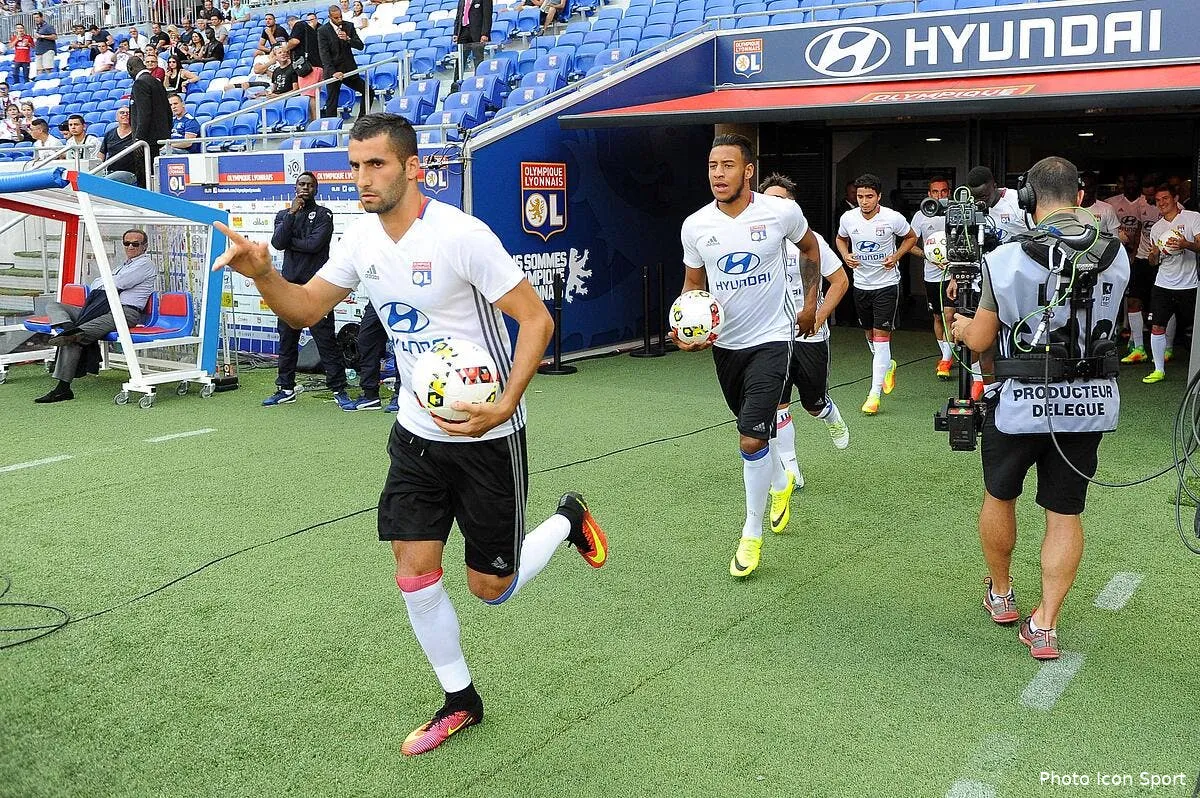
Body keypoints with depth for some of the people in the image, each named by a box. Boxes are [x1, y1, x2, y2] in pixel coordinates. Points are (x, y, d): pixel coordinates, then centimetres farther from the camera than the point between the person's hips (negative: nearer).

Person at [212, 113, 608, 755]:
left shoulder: (462, 234, -21)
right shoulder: (362, 238, 0)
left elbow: (536, 320, -18)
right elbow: (306, 308, 8)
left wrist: (504, 406, -27)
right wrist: (263, 274, -14)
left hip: (486, 434, -6)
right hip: (417, 431, 6)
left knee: (491, 587, 5)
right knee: (413, 571, 2)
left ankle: (569, 520, 34)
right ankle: (460, 701, 23)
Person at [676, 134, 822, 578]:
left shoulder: (782, 212, -14)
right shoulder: (695, 226, -7)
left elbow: (809, 249, 8)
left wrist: (810, 303, 11)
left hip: (770, 338, -4)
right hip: (723, 342, 4)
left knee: (751, 439, -14)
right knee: (753, 427, 22)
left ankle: (752, 534, 5)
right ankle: (780, 483, 52)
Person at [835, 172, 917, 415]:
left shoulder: (893, 218, -13)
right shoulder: (848, 218, -5)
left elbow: (911, 237, 5)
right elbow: (841, 239, 15)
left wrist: (896, 256, -11)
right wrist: (846, 256, -5)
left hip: (886, 283, -4)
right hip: (861, 283, 4)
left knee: (881, 336, -10)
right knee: (870, 334, 16)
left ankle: (874, 393, -9)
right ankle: (888, 366, 47)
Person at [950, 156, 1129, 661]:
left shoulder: (1007, 258, -13)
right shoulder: (1116, 254, -2)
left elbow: (980, 341, -6)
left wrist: (962, 327, 17)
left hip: (1022, 401, -2)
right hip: (1090, 402, 3)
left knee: (999, 496, 19)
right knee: (1065, 513, 11)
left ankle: (1000, 596, 35)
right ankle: (1045, 625, 10)